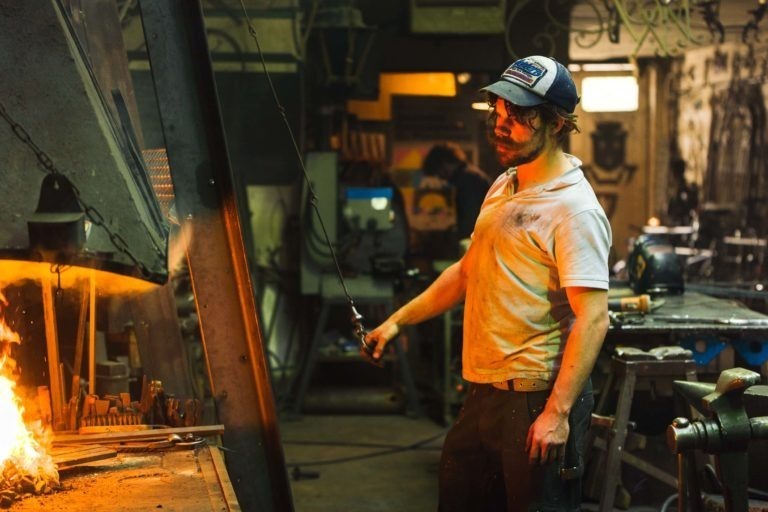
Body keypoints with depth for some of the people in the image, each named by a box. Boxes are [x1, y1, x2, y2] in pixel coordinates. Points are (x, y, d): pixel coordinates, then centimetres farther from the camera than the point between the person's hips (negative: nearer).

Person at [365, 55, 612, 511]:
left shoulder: (574, 210, -16)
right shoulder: (503, 187, 12)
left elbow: (593, 319, -23)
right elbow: (468, 270, 23)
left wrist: (558, 413, -28)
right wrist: (400, 320, 18)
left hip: (537, 401, -9)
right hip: (485, 392, 9)